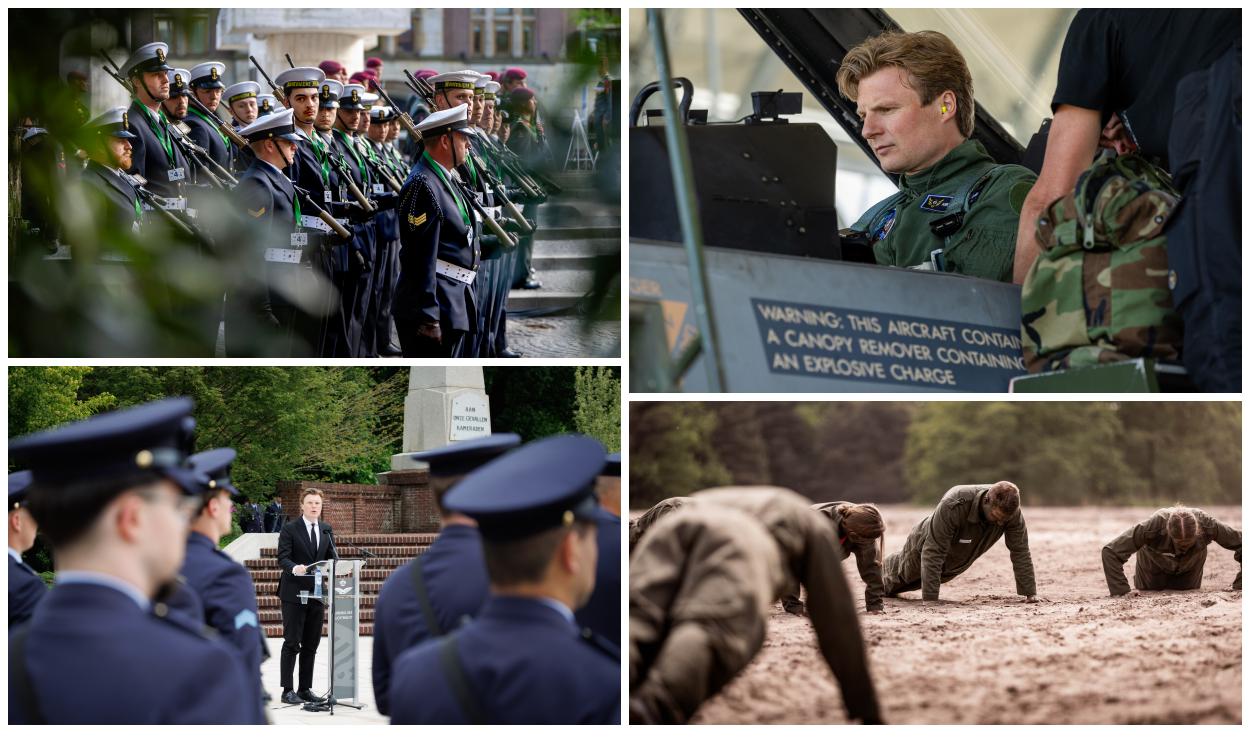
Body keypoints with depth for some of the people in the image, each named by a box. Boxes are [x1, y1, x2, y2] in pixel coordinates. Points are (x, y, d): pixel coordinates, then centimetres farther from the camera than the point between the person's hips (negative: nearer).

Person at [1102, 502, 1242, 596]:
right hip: (1154, 563, -1)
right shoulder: (1152, 527, -47)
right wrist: (1122, 590, -46)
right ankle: (1137, 576, 47)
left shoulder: (1208, 525, -43)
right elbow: (1110, 552, -43)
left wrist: (1238, 585, -34)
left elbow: (1240, 544, -31)